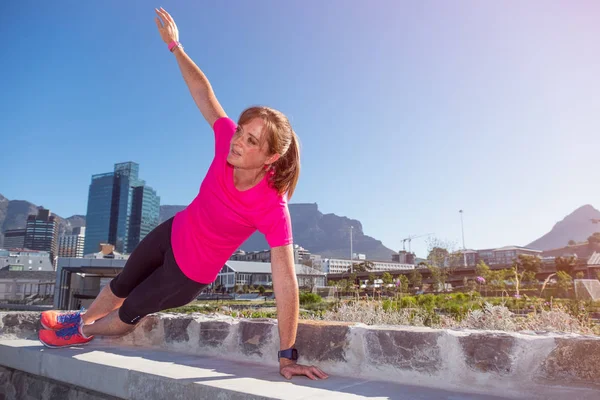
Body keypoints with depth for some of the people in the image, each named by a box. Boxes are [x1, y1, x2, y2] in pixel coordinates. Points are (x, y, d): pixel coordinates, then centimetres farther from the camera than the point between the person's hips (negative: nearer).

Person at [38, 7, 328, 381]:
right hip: (173, 234, 5)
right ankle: (82, 318, 63)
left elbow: (286, 283, -36)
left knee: (130, 313, 18)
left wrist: (288, 355, -32)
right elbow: (204, 93, -11)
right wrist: (175, 45, -9)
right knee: (120, 286, 29)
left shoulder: (273, 209, -39)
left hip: (190, 274, -4)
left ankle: (83, 333, 54)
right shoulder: (229, 140, -26)